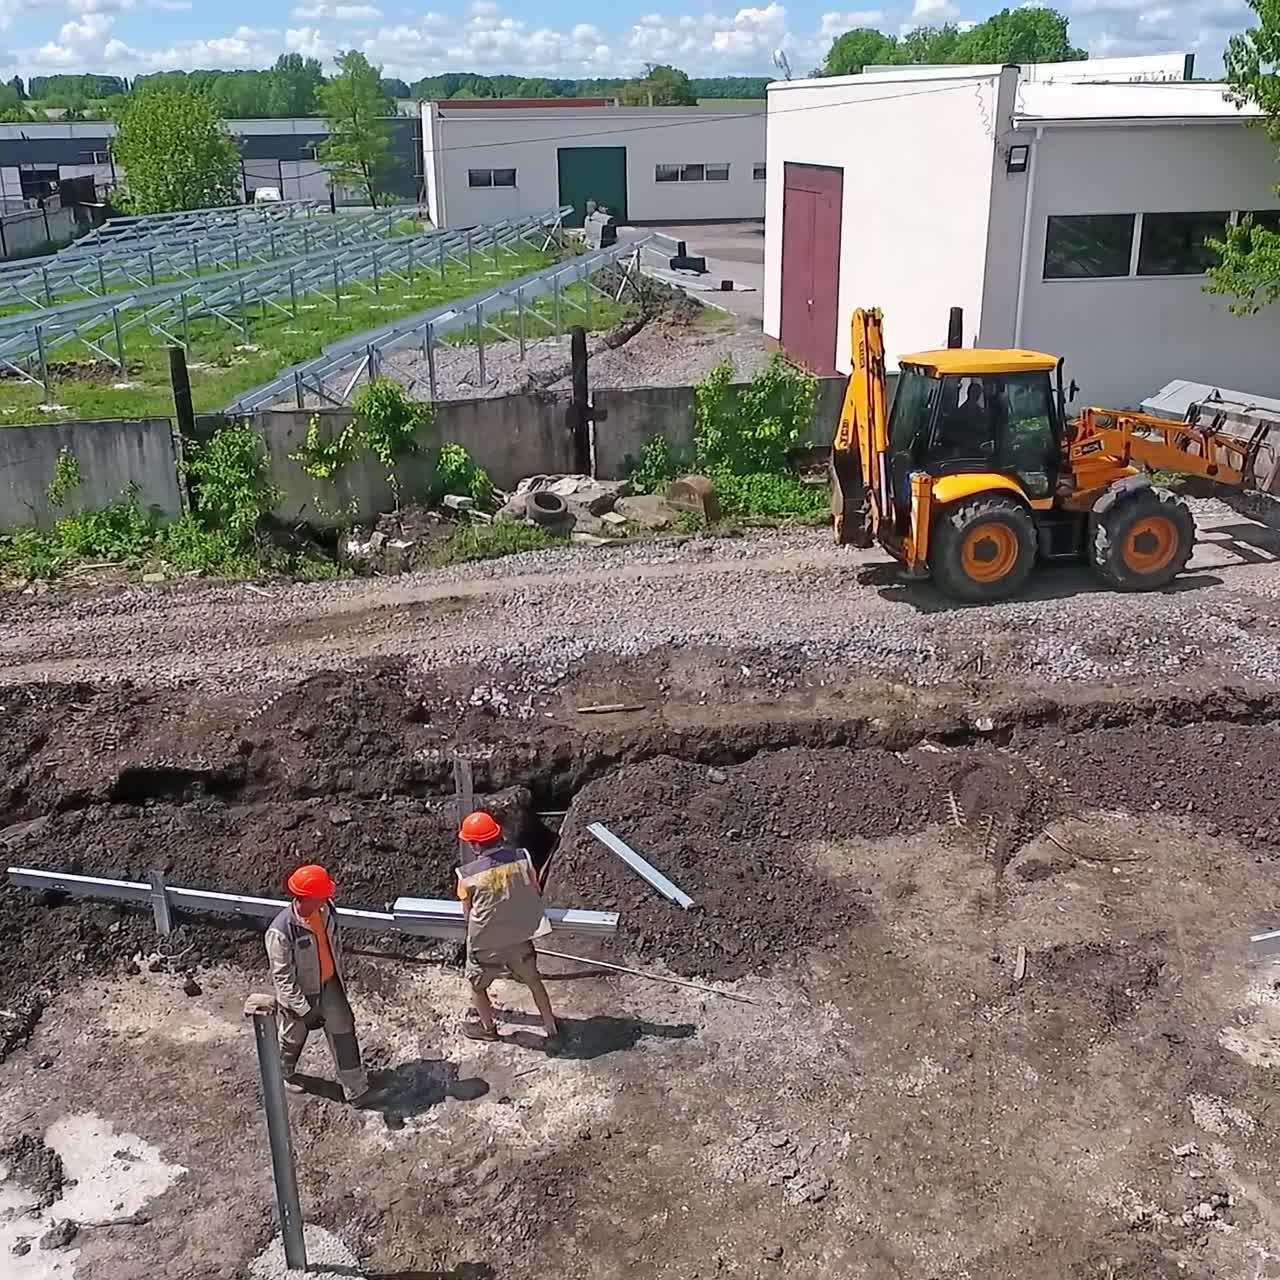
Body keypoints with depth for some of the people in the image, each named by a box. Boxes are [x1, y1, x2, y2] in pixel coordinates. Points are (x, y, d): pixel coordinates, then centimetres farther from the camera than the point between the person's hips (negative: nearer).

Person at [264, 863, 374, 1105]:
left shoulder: (326, 910, -16)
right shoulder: (281, 932, -36)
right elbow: (282, 977, -27)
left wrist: (341, 977, 15)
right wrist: (303, 1008, -22)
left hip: (329, 984, 5)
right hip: (301, 992, -5)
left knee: (343, 1029, 9)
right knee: (294, 1036, 21)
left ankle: (355, 1088, 22)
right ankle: (283, 1073, 51)